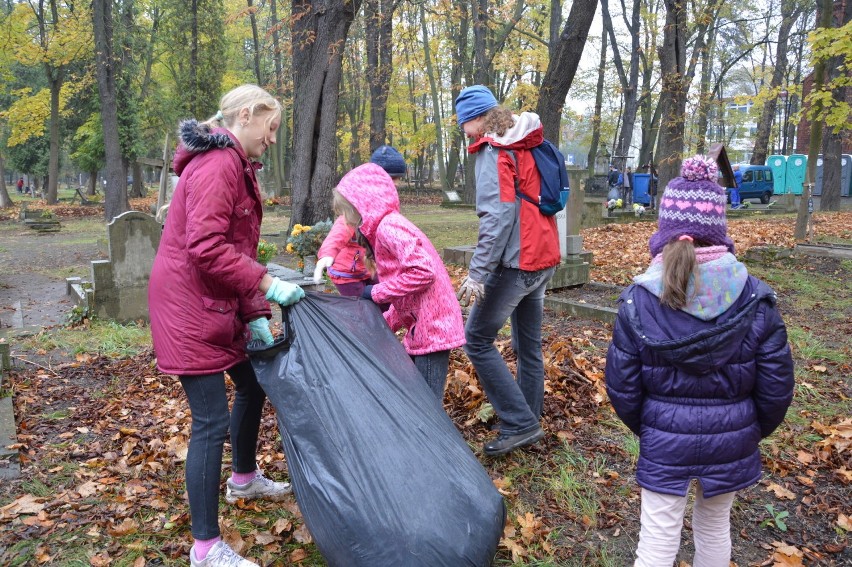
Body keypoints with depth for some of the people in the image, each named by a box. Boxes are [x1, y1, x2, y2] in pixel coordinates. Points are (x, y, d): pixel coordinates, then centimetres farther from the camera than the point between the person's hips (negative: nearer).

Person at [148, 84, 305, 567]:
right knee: (212, 421, -5)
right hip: (189, 307, -10)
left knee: (254, 385, 22)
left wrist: (254, 315, 4)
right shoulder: (218, 165, -18)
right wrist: (268, 285, -22)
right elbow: (207, 250, -27)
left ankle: (244, 478, 46)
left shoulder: (237, 166, 14)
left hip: (220, 304, 10)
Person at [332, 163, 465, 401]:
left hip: (432, 326, -10)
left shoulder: (388, 227, -13)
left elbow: (423, 271, -24)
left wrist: (377, 293, -15)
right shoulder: (381, 228, 17)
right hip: (420, 326, 10)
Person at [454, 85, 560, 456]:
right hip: (543, 258, 9)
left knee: (477, 339, -2)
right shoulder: (527, 145, 15)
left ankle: (519, 424, -1)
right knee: (529, 345, 15)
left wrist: (477, 272, -22)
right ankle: (528, 423, 26)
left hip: (516, 263, -9)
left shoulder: (494, 151, -11)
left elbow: (497, 216, -21)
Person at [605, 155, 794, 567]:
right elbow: (776, 387, -5)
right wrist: (752, 432, 14)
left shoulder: (638, 301, -15)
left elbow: (622, 387, -9)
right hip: (730, 441, 2)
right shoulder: (755, 300, -12)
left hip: (664, 442, -1)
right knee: (715, 529, 24)